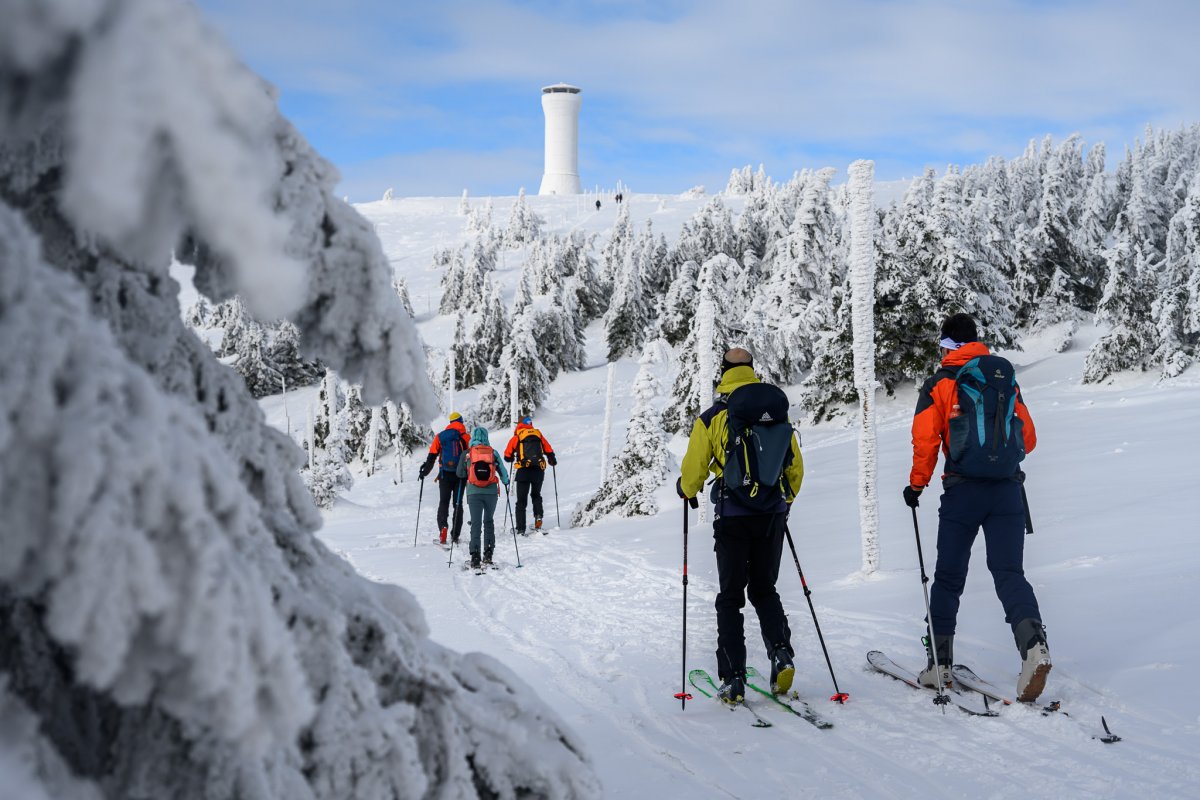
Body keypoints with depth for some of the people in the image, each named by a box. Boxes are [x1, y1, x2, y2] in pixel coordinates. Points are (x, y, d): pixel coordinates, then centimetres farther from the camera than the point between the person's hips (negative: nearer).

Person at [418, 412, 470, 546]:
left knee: (443, 502, 7)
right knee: (458, 504, 7)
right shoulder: (466, 437, 1)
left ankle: (442, 527, -19)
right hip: (460, 475, -1)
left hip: (445, 474, 1)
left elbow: (431, 456, 1)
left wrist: (424, 472, 6)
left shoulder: (440, 437, 6)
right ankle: (455, 535, 2)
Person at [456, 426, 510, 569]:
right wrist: (506, 482, 28)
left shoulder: (467, 454, 2)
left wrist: (465, 482, 29)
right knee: (489, 521, 17)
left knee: (476, 523, 2)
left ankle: (475, 556, -10)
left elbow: (460, 475, 8)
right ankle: (488, 554, 10)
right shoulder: (493, 452, 4)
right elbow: (503, 472, 7)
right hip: (491, 492, 1)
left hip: (474, 493, -1)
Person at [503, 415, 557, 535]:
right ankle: (538, 516, 2)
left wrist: (513, 458, 29)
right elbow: (549, 450, 12)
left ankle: (520, 529, -3)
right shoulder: (538, 434, 11)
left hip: (523, 471, -2)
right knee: (536, 495, 25)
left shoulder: (516, 437, 4)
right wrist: (553, 460, 30)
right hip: (539, 470, 2)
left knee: (521, 500, 3)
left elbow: (507, 456, 7)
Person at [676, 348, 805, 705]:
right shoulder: (779, 413, 4)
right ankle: (781, 651, -4)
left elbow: (692, 470, -2)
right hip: (772, 515, 3)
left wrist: (687, 491, 21)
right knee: (764, 588, 18)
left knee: (730, 597, 6)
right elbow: (796, 467, 10)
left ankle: (733, 679, 1)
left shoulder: (712, 417, -5)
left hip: (732, 516, -3)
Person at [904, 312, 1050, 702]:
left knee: (949, 576, 8)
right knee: (1009, 572, 0)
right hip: (1009, 490, 3)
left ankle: (939, 663, 13)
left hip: (964, 490, -3)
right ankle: (1033, 642, -25)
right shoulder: (1007, 379, 13)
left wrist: (916, 484, 6)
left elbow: (926, 439, -7)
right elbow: (1028, 438, 16)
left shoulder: (940, 384, 0)